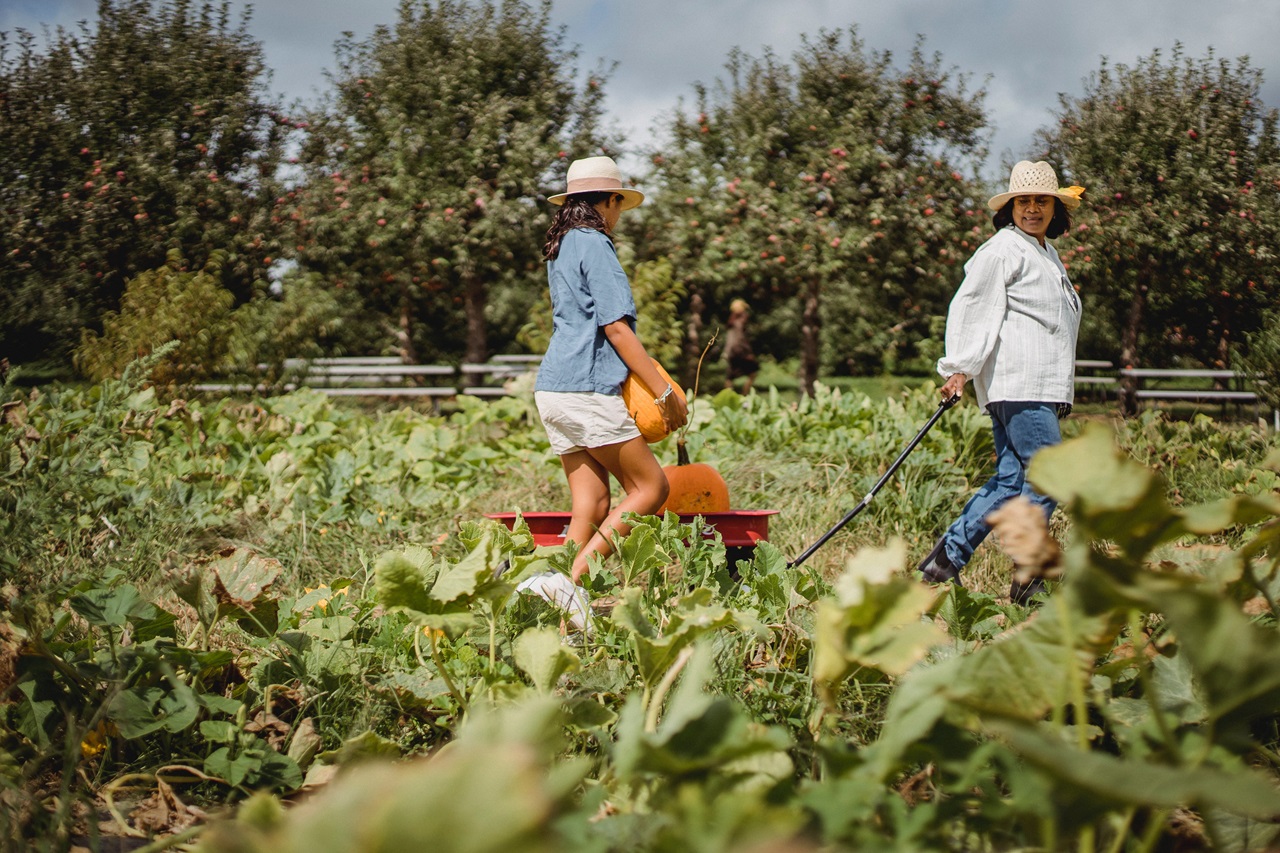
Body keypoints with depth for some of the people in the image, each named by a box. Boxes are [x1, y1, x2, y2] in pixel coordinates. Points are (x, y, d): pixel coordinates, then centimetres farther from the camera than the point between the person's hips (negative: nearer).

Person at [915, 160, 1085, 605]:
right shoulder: (1002, 250, -7)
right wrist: (959, 369, -17)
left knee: (1011, 478, 6)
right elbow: (970, 309, -12)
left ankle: (948, 556, 8)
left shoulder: (1046, 252, 23)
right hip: (1017, 385, -10)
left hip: (1042, 385, 10)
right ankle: (1027, 577, -6)